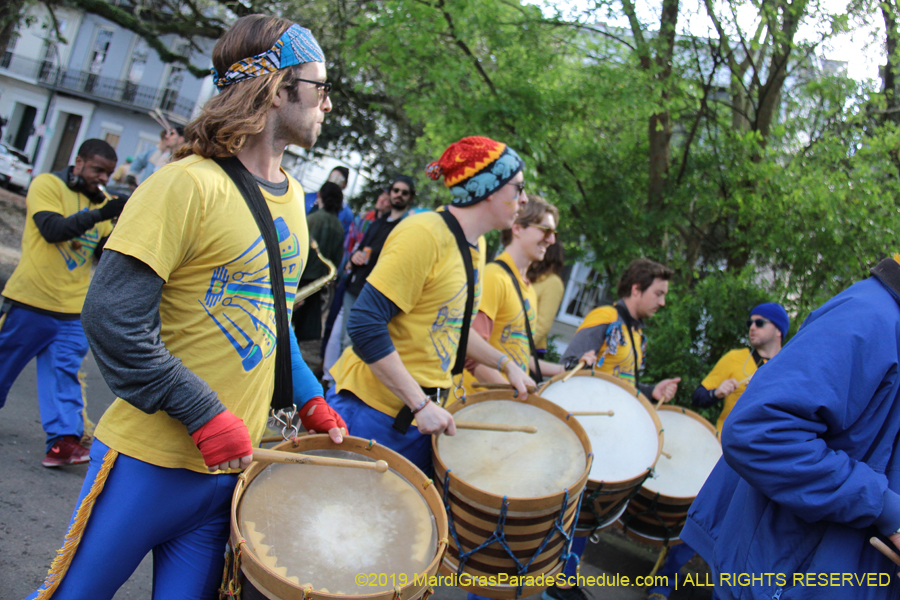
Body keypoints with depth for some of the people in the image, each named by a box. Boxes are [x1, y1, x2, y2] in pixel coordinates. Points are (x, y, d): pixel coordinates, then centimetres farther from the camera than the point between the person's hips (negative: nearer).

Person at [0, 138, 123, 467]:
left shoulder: (99, 202, 12)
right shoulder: (47, 184, -5)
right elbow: (52, 229, -21)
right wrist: (98, 214, -29)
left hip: (73, 308, 4)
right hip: (30, 301, -4)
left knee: (65, 373, -4)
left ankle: (64, 440, -9)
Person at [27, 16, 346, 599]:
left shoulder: (293, 198, 9)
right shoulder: (190, 184, -16)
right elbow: (113, 316, -20)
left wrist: (310, 400, 9)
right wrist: (208, 417, -20)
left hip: (229, 463, 7)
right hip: (151, 460, -6)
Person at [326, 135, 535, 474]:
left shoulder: (476, 246, 10)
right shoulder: (425, 234, -18)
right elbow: (366, 326, -23)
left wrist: (505, 364, 18)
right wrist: (421, 405, -23)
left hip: (421, 414, 9)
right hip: (372, 408, -8)